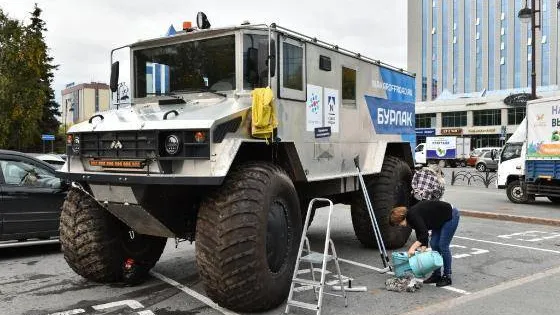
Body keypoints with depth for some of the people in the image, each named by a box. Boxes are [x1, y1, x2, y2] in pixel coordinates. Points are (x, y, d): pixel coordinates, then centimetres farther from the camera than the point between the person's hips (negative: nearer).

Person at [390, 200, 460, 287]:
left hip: (451, 215, -9)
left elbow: (424, 234, -32)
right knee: (434, 244, 6)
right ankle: (437, 275, 13)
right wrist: (423, 248, -11)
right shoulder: (411, 216, 1)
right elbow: (420, 234, 1)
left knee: (443, 246, -8)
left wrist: (413, 247, -34)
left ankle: (447, 277, 3)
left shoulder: (413, 215, -25)